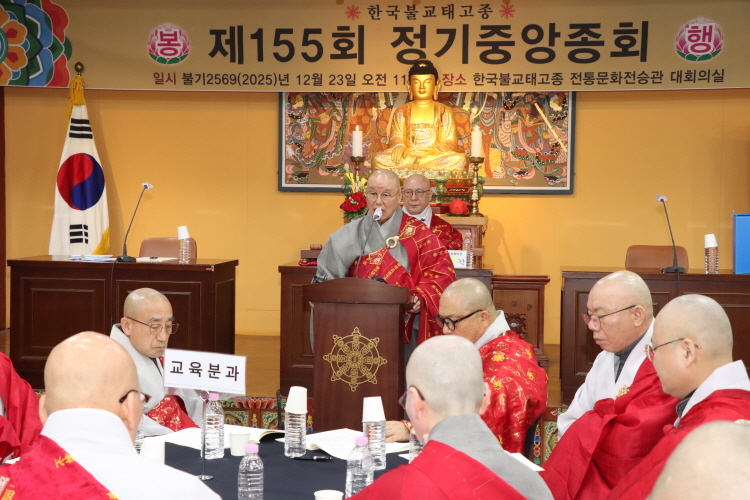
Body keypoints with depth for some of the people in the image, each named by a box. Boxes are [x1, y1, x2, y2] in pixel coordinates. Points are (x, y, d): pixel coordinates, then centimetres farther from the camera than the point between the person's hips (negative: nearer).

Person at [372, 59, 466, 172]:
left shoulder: (444, 111, 17)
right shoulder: (401, 112, 19)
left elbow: (452, 143, 7)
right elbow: (395, 138, 7)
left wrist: (435, 150, -17)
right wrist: (398, 146, -21)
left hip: (435, 157, 1)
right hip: (406, 157, -1)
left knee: (459, 159, -35)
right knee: (379, 159, -32)